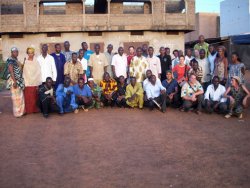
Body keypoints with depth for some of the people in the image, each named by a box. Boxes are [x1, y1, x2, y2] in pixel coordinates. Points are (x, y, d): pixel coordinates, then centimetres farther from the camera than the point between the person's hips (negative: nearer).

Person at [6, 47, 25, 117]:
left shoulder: (15, 59, 15)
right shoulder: (10, 60, -13)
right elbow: (11, 71, -20)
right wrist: (14, 81, -24)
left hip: (18, 80, 9)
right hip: (14, 80, -9)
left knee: (20, 96, 13)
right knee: (16, 96, -5)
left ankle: (20, 111, 23)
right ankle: (17, 113, 3)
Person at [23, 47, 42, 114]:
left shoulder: (36, 61, 0)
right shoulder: (25, 62, 3)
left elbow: (38, 72, 0)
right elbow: (24, 72, 3)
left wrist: (38, 83, -5)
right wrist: (24, 82, -2)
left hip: (34, 82, -1)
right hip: (27, 82, 1)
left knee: (34, 97, 3)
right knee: (27, 97, 1)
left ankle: (35, 109, 13)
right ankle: (28, 110, 10)